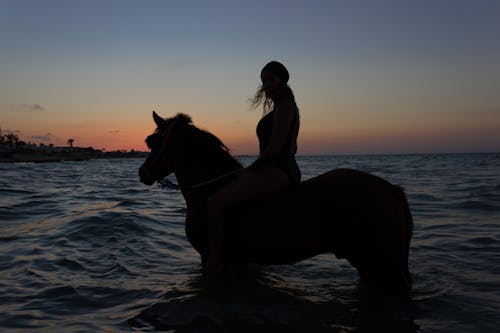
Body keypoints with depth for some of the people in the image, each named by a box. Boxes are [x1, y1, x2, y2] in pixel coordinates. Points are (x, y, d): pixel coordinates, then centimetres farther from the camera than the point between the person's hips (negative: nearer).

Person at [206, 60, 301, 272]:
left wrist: (249, 170, -6)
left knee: (215, 202, -21)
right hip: (286, 170, 12)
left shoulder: (284, 107, -10)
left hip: (277, 173, -12)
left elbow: (274, 149, -19)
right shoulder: (286, 108, 20)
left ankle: (214, 263, -20)